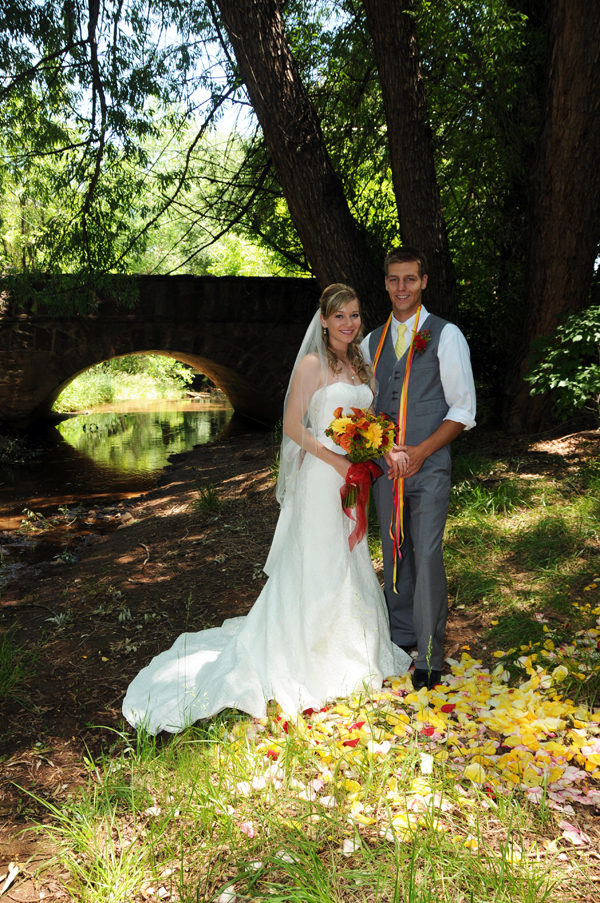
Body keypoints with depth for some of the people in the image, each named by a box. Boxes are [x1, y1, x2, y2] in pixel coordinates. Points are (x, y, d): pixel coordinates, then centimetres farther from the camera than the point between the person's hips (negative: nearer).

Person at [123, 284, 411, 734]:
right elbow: (293, 426, -14)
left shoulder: (358, 364, 12)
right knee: (319, 565, 1)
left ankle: (342, 651, 34)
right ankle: (305, 660, 17)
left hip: (353, 476, 8)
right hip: (321, 476, -8)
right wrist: (337, 461, -18)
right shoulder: (312, 364, -11)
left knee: (349, 563, 17)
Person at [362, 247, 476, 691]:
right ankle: (401, 633, 29)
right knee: (394, 554, 13)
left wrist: (420, 451, -14)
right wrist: (384, 449, -4)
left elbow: (463, 410, -5)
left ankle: (430, 657, 7)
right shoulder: (372, 341, 11)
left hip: (429, 467, -4)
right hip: (385, 467, 5)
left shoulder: (446, 335, -3)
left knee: (427, 558, -5)